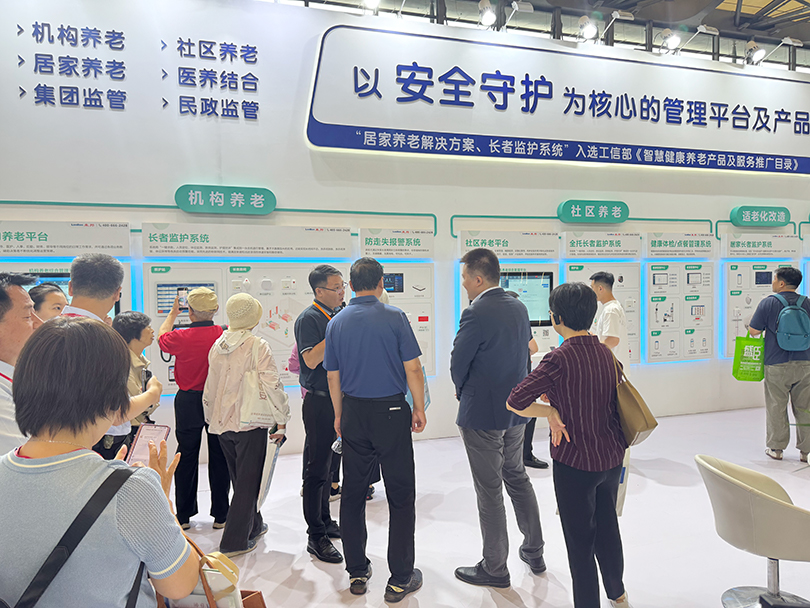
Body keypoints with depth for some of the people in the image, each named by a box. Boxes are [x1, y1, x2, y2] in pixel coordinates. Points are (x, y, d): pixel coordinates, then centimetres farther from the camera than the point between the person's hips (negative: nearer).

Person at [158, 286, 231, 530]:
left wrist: (172, 313, 25)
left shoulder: (181, 337, -13)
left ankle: (184, 515, 21)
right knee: (219, 457, 9)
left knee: (186, 457, 12)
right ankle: (220, 515, 17)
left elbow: (161, 338, 11)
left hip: (188, 402, 0)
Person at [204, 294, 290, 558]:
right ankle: (234, 541, 8)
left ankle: (253, 525, 36)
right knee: (249, 481, 5)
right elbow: (272, 385, -15)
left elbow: (210, 387, 11)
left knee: (241, 478, 20)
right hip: (249, 422, -6)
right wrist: (282, 420, -6)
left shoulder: (217, 345, 4)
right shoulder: (257, 346, -14)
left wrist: (211, 418, 23)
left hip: (221, 423, 7)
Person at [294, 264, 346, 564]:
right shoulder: (309, 318, -13)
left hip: (336, 399, 8)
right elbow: (312, 360, -23)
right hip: (318, 402, -8)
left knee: (327, 463, 18)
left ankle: (325, 520, 32)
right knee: (317, 468, -1)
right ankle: (316, 536, 8)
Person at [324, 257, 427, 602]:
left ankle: (357, 573, 24)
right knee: (400, 495, 6)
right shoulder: (394, 318, -9)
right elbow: (413, 369, -9)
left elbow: (333, 377, 8)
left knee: (353, 493, 14)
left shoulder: (336, 323, 3)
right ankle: (400, 579, 12)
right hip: (391, 412, -4)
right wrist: (419, 408, 3)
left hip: (354, 413, 4)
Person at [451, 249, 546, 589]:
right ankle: (534, 551, 37)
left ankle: (495, 569, 21)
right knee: (517, 478, 23)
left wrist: (462, 391, 6)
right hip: (516, 410, 8)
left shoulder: (476, 313, -22)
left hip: (482, 414, -8)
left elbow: (458, 363, -14)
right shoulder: (519, 308, 3)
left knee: (489, 491, 5)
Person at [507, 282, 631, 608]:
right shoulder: (606, 353, -2)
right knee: (607, 526, 26)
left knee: (579, 539, 10)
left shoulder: (559, 359, -21)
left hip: (575, 462, -7)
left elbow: (514, 402, -23)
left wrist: (550, 412, -9)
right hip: (612, 457, 7)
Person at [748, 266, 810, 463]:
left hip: (777, 365, -3)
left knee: (776, 408, 7)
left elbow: (753, 331, -8)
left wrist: (769, 328, 13)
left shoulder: (769, 303, -9)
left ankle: (776, 448, 15)